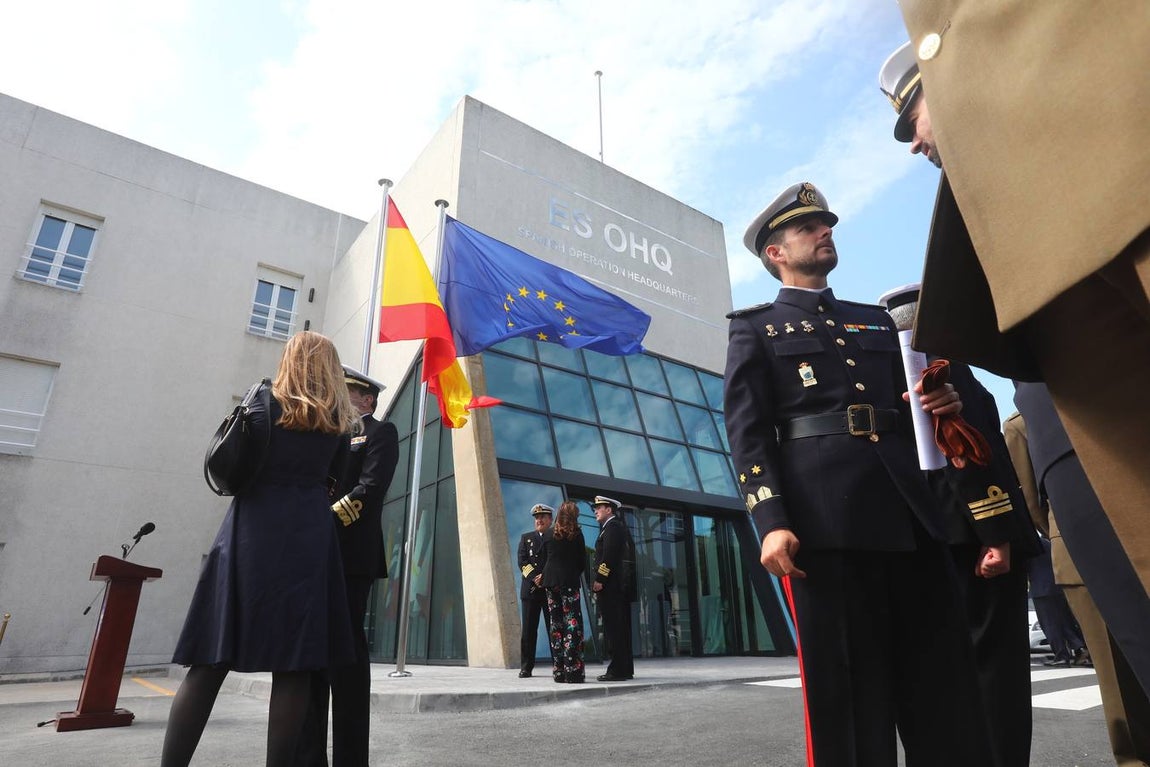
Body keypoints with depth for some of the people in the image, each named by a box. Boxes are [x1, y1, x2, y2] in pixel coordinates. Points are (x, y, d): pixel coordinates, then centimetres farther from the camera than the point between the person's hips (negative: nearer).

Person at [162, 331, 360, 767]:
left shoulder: (262, 401, 6)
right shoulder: (337, 417, 9)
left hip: (250, 534, 1)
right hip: (307, 539, 0)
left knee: (211, 660, 5)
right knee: (294, 666, 0)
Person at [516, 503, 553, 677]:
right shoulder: (526, 538, 14)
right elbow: (522, 562, 3)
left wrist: (545, 578, -13)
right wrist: (535, 578, -11)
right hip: (530, 589, 1)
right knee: (528, 629, 2)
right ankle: (526, 667, 9)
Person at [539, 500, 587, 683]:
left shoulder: (548, 534, 8)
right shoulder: (576, 533, -2)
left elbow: (544, 560, 11)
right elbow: (582, 560, 1)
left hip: (550, 581, 4)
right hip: (570, 581, -4)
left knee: (556, 624, 8)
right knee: (573, 624, -3)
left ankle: (559, 670, 10)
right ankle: (573, 670, -8)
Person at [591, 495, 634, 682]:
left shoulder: (612, 527, -9)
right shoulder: (621, 527, 20)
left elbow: (609, 556, -19)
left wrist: (599, 580, -18)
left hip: (611, 585, -10)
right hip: (622, 586, 10)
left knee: (613, 628, -7)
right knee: (621, 628, 11)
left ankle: (617, 671, -5)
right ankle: (625, 669, 17)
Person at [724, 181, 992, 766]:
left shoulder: (875, 320, 26)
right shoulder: (755, 329, 10)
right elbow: (747, 433, -2)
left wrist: (941, 404, 3)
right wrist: (771, 522, -15)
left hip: (909, 510, 5)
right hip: (826, 517, -5)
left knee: (944, 676, 8)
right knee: (847, 682, 0)